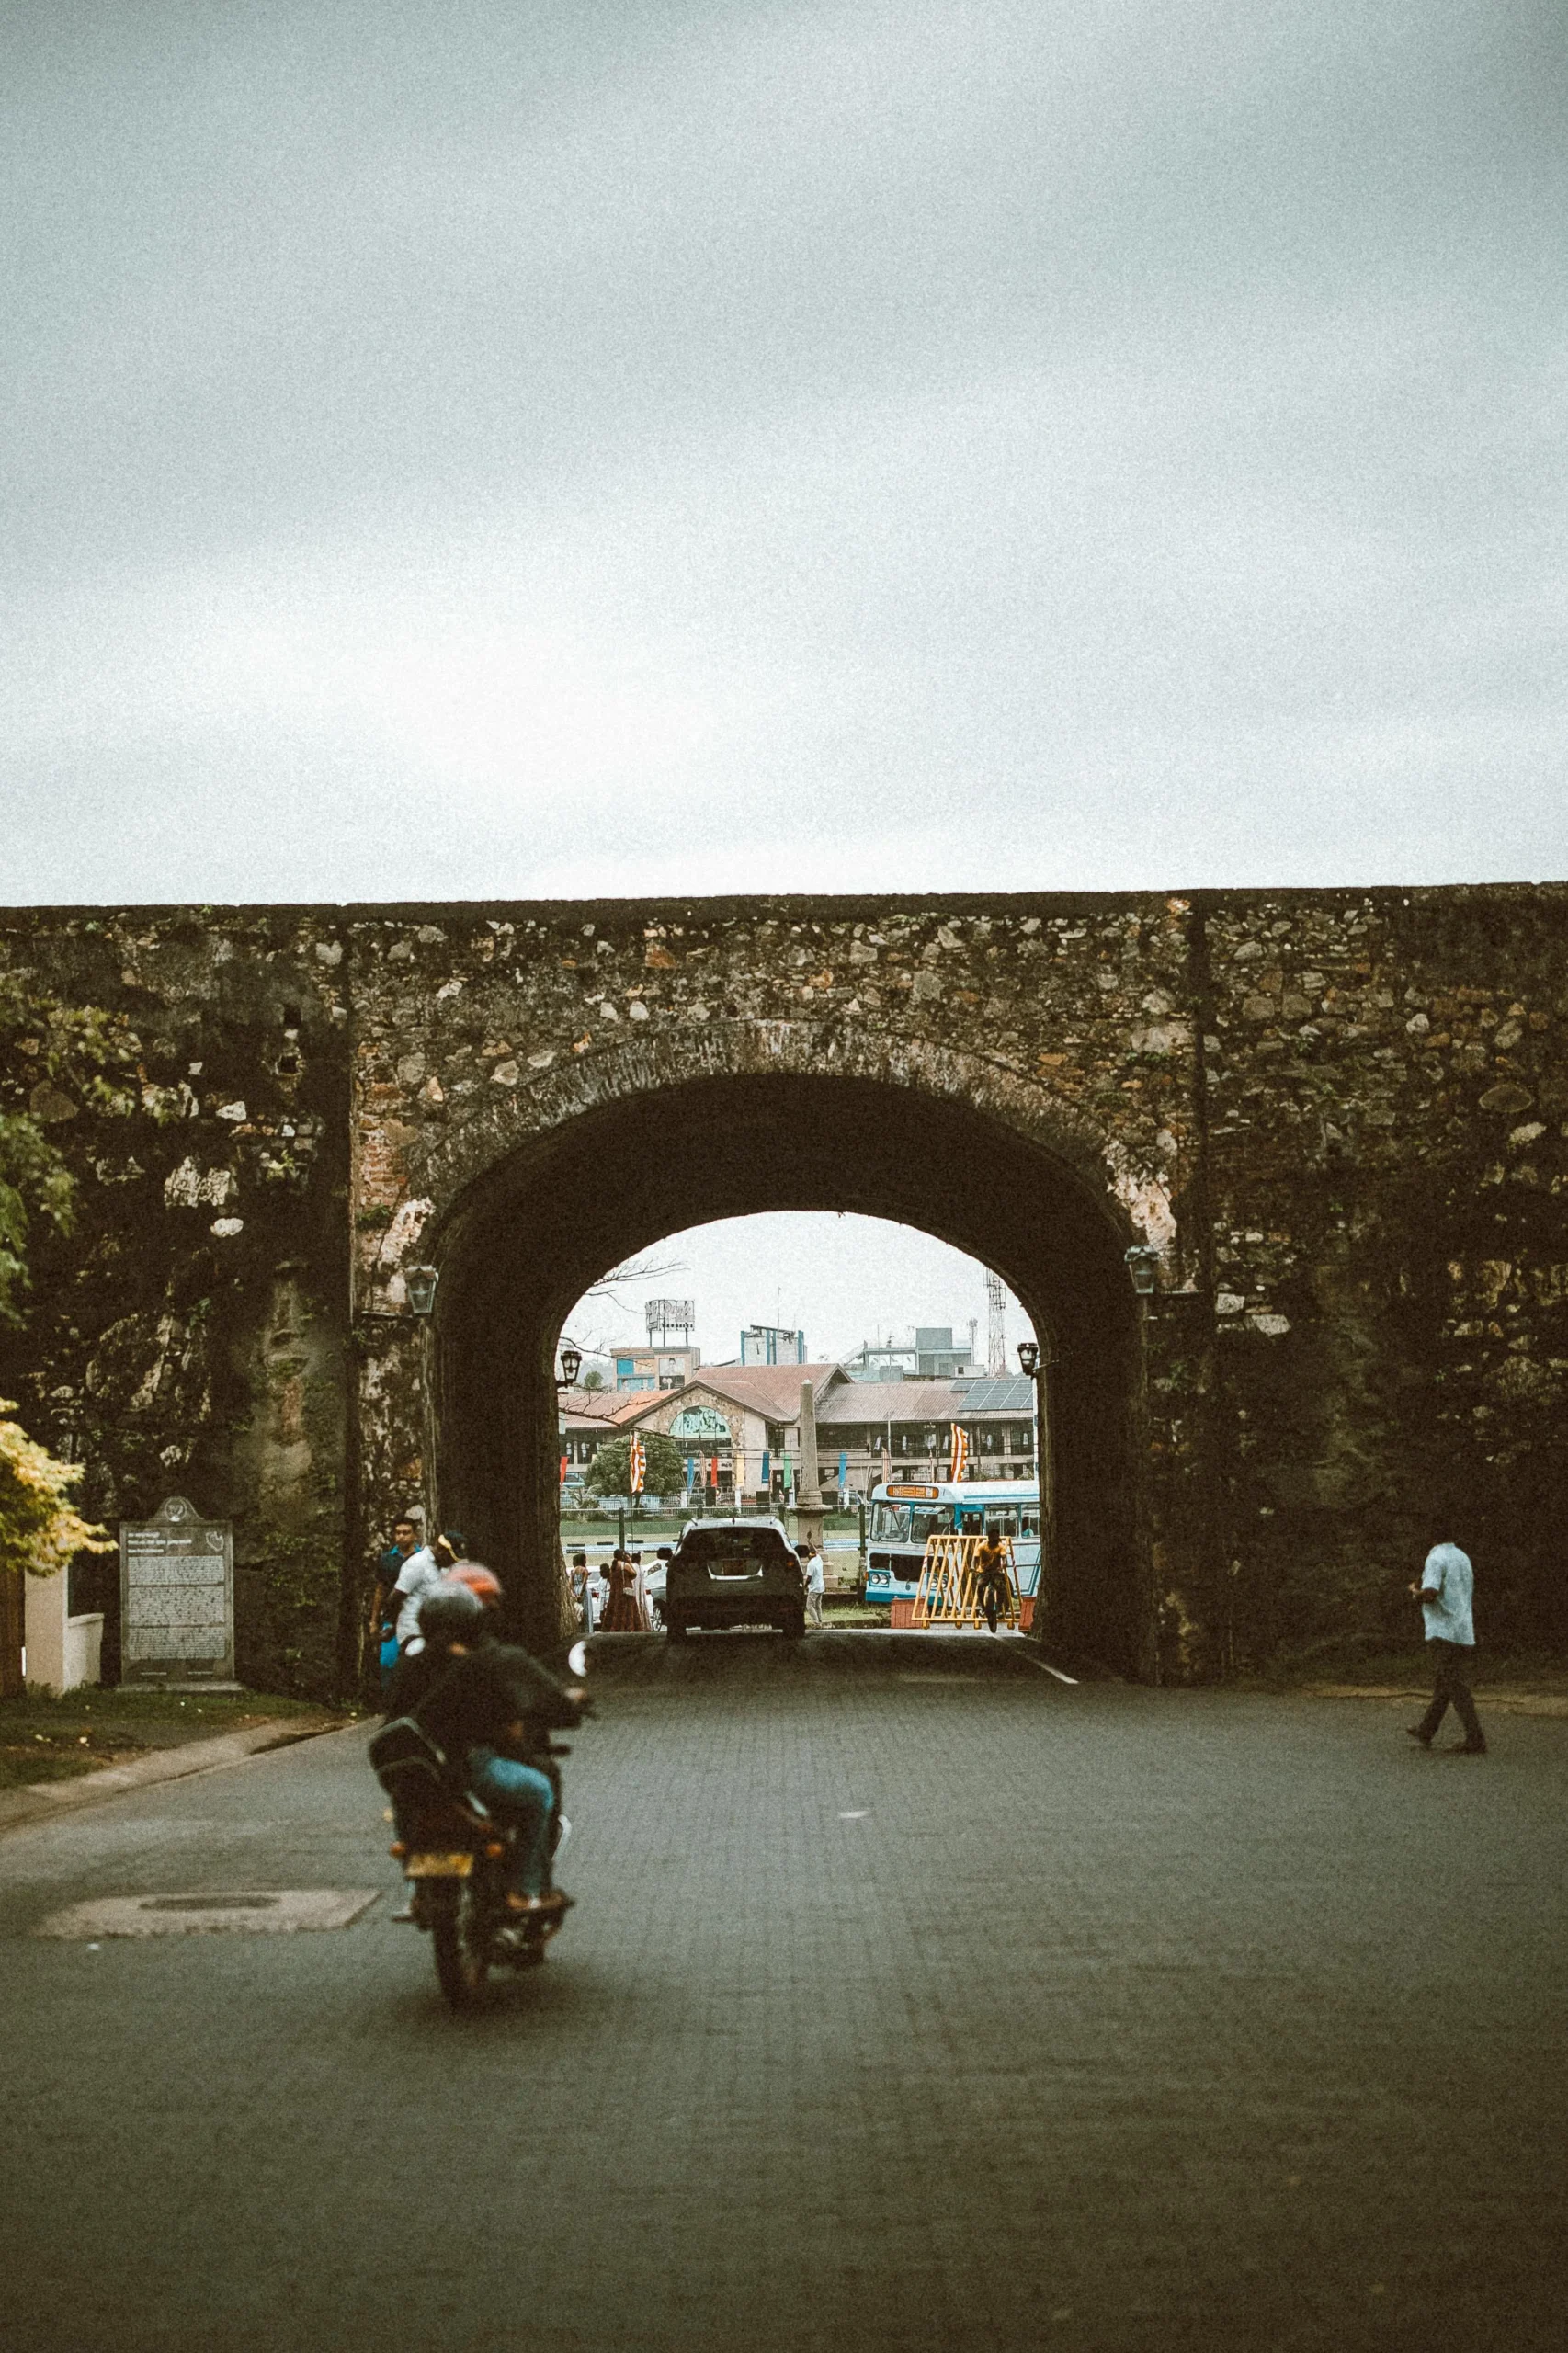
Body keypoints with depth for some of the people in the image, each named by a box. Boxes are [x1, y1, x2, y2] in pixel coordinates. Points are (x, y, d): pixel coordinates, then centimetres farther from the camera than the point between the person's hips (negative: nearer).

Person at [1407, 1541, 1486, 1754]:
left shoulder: (1436, 1559, -12)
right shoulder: (1463, 1558, 15)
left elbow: (1429, 1594, -23)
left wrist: (1415, 1592, -5)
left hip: (1444, 1634, -8)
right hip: (1465, 1635, 8)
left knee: (1456, 1688, -7)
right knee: (1443, 1685, 17)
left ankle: (1475, 1741, -10)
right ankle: (1425, 1732, 28)